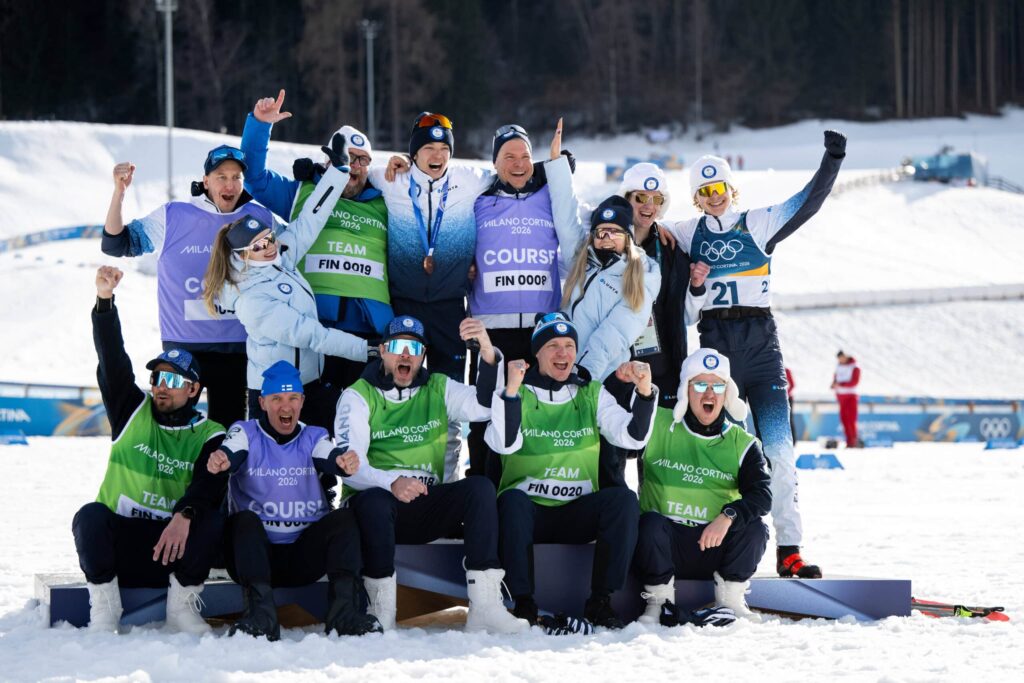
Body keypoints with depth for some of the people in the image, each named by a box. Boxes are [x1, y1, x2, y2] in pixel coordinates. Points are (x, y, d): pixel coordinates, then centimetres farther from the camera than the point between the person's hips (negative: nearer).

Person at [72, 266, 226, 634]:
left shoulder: (209, 436, 5)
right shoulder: (133, 413, 10)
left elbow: (209, 483, -14)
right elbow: (112, 362, -4)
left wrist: (185, 515, -36)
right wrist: (104, 302, -18)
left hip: (174, 542, 0)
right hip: (117, 541, 1)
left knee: (211, 520, -29)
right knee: (89, 516, -30)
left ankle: (182, 605, -13)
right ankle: (103, 606, -15)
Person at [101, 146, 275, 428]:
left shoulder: (260, 219, 1)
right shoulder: (172, 217, -3)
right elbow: (115, 244, 0)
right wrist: (119, 192, -12)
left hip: (236, 349, 1)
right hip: (181, 348, -1)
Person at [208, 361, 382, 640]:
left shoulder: (314, 437, 10)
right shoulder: (245, 432, 5)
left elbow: (332, 459, -11)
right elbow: (231, 454, -17)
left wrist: (346, 464, -37)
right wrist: (220, 460, -44)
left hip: (305, 555, 2)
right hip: (256, 552, -2)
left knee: (344, 518, -20)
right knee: (244, 520, -30)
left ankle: (344, 610, -34)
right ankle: (260, 613, -44)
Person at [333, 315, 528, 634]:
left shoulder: (438, 389, 12)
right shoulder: (358, 397, 1)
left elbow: (485, 405, -8)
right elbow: (349, 463, -14)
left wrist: (488, 353, -26)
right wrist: (392, 483, -34)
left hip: (429, 509, 3)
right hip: (378, 508, -3)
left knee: (481, 487, -22)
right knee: (372, 500, -37)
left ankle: (484, 606, -31)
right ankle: (381, 609, -26)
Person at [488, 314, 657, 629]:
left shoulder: (591, 394, 11)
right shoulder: (517, 393, 3)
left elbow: (632, 437, -4)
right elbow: (503, 444, -17)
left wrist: (645, 392, -21)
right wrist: (511, 392, -31)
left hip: (577, 514, 3)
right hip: (527, 510, -3)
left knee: (624, 497, -25)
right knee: (512, 499, -35)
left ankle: (600, 601, -18)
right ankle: (523, 601, -26)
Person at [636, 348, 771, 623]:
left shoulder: (742, 443, 6)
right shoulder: (658, 427, 3)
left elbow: (762, 494, -8)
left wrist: (728, 517, -28)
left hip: (715, 548, 2)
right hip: (664, 543, -2)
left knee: (754, 528, -25)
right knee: (651, 521, -33)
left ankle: (730, 599, -5)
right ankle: (657, 601, -14)